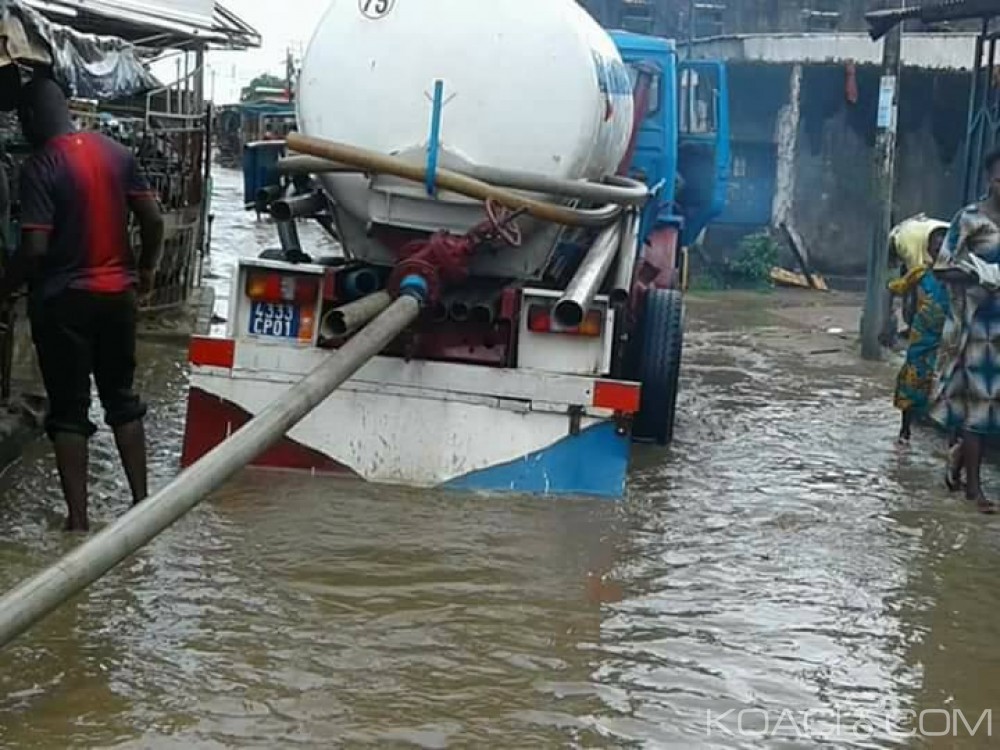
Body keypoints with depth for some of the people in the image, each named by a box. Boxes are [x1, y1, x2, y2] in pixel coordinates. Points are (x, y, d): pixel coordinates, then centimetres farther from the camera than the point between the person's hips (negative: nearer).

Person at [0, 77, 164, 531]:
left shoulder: (39, 166, -15)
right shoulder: (115, 152, 3)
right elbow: (153, 220, 3)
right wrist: (145, 270, 18)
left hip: (63, 299, -5)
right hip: (117, 293, 5)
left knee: (68, 411, 3)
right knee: (121, 398, 17)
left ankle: (78, 520, 4)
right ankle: (141, 501, 20)